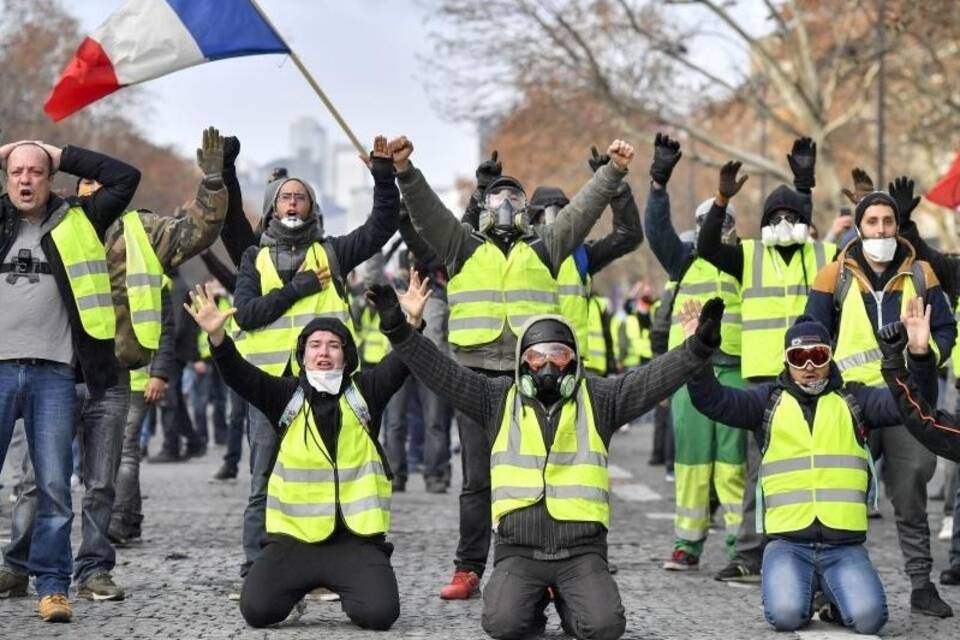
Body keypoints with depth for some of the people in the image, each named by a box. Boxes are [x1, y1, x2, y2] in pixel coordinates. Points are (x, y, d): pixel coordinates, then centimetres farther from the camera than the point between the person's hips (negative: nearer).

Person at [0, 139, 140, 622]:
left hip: (54, 372, -1)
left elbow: (125, 177, 10)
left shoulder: (77, 223, 11)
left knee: (54, 485, -1)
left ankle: (52, 586, 5)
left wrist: (63, 157, 11)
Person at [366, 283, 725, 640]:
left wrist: (698, 348, -19)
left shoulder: (599, 398, 9)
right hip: (518, 550, 0)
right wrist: (398, 332, -13)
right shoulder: (498, 399, 9)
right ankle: (533, 601, 15)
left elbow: (653, 379, -2)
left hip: (581, 550, 0)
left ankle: (569, 601, 16)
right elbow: (442, 373, 1)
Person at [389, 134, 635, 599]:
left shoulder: (543, 250, 16)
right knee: (477, 479, 2)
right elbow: (427, 210, 3)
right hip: (478, 374, 0)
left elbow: (582, 209, 10)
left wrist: (613, 172, 0)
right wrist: (405, 172, -13)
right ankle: (468, 571, 6)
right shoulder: (463, 248, 14)